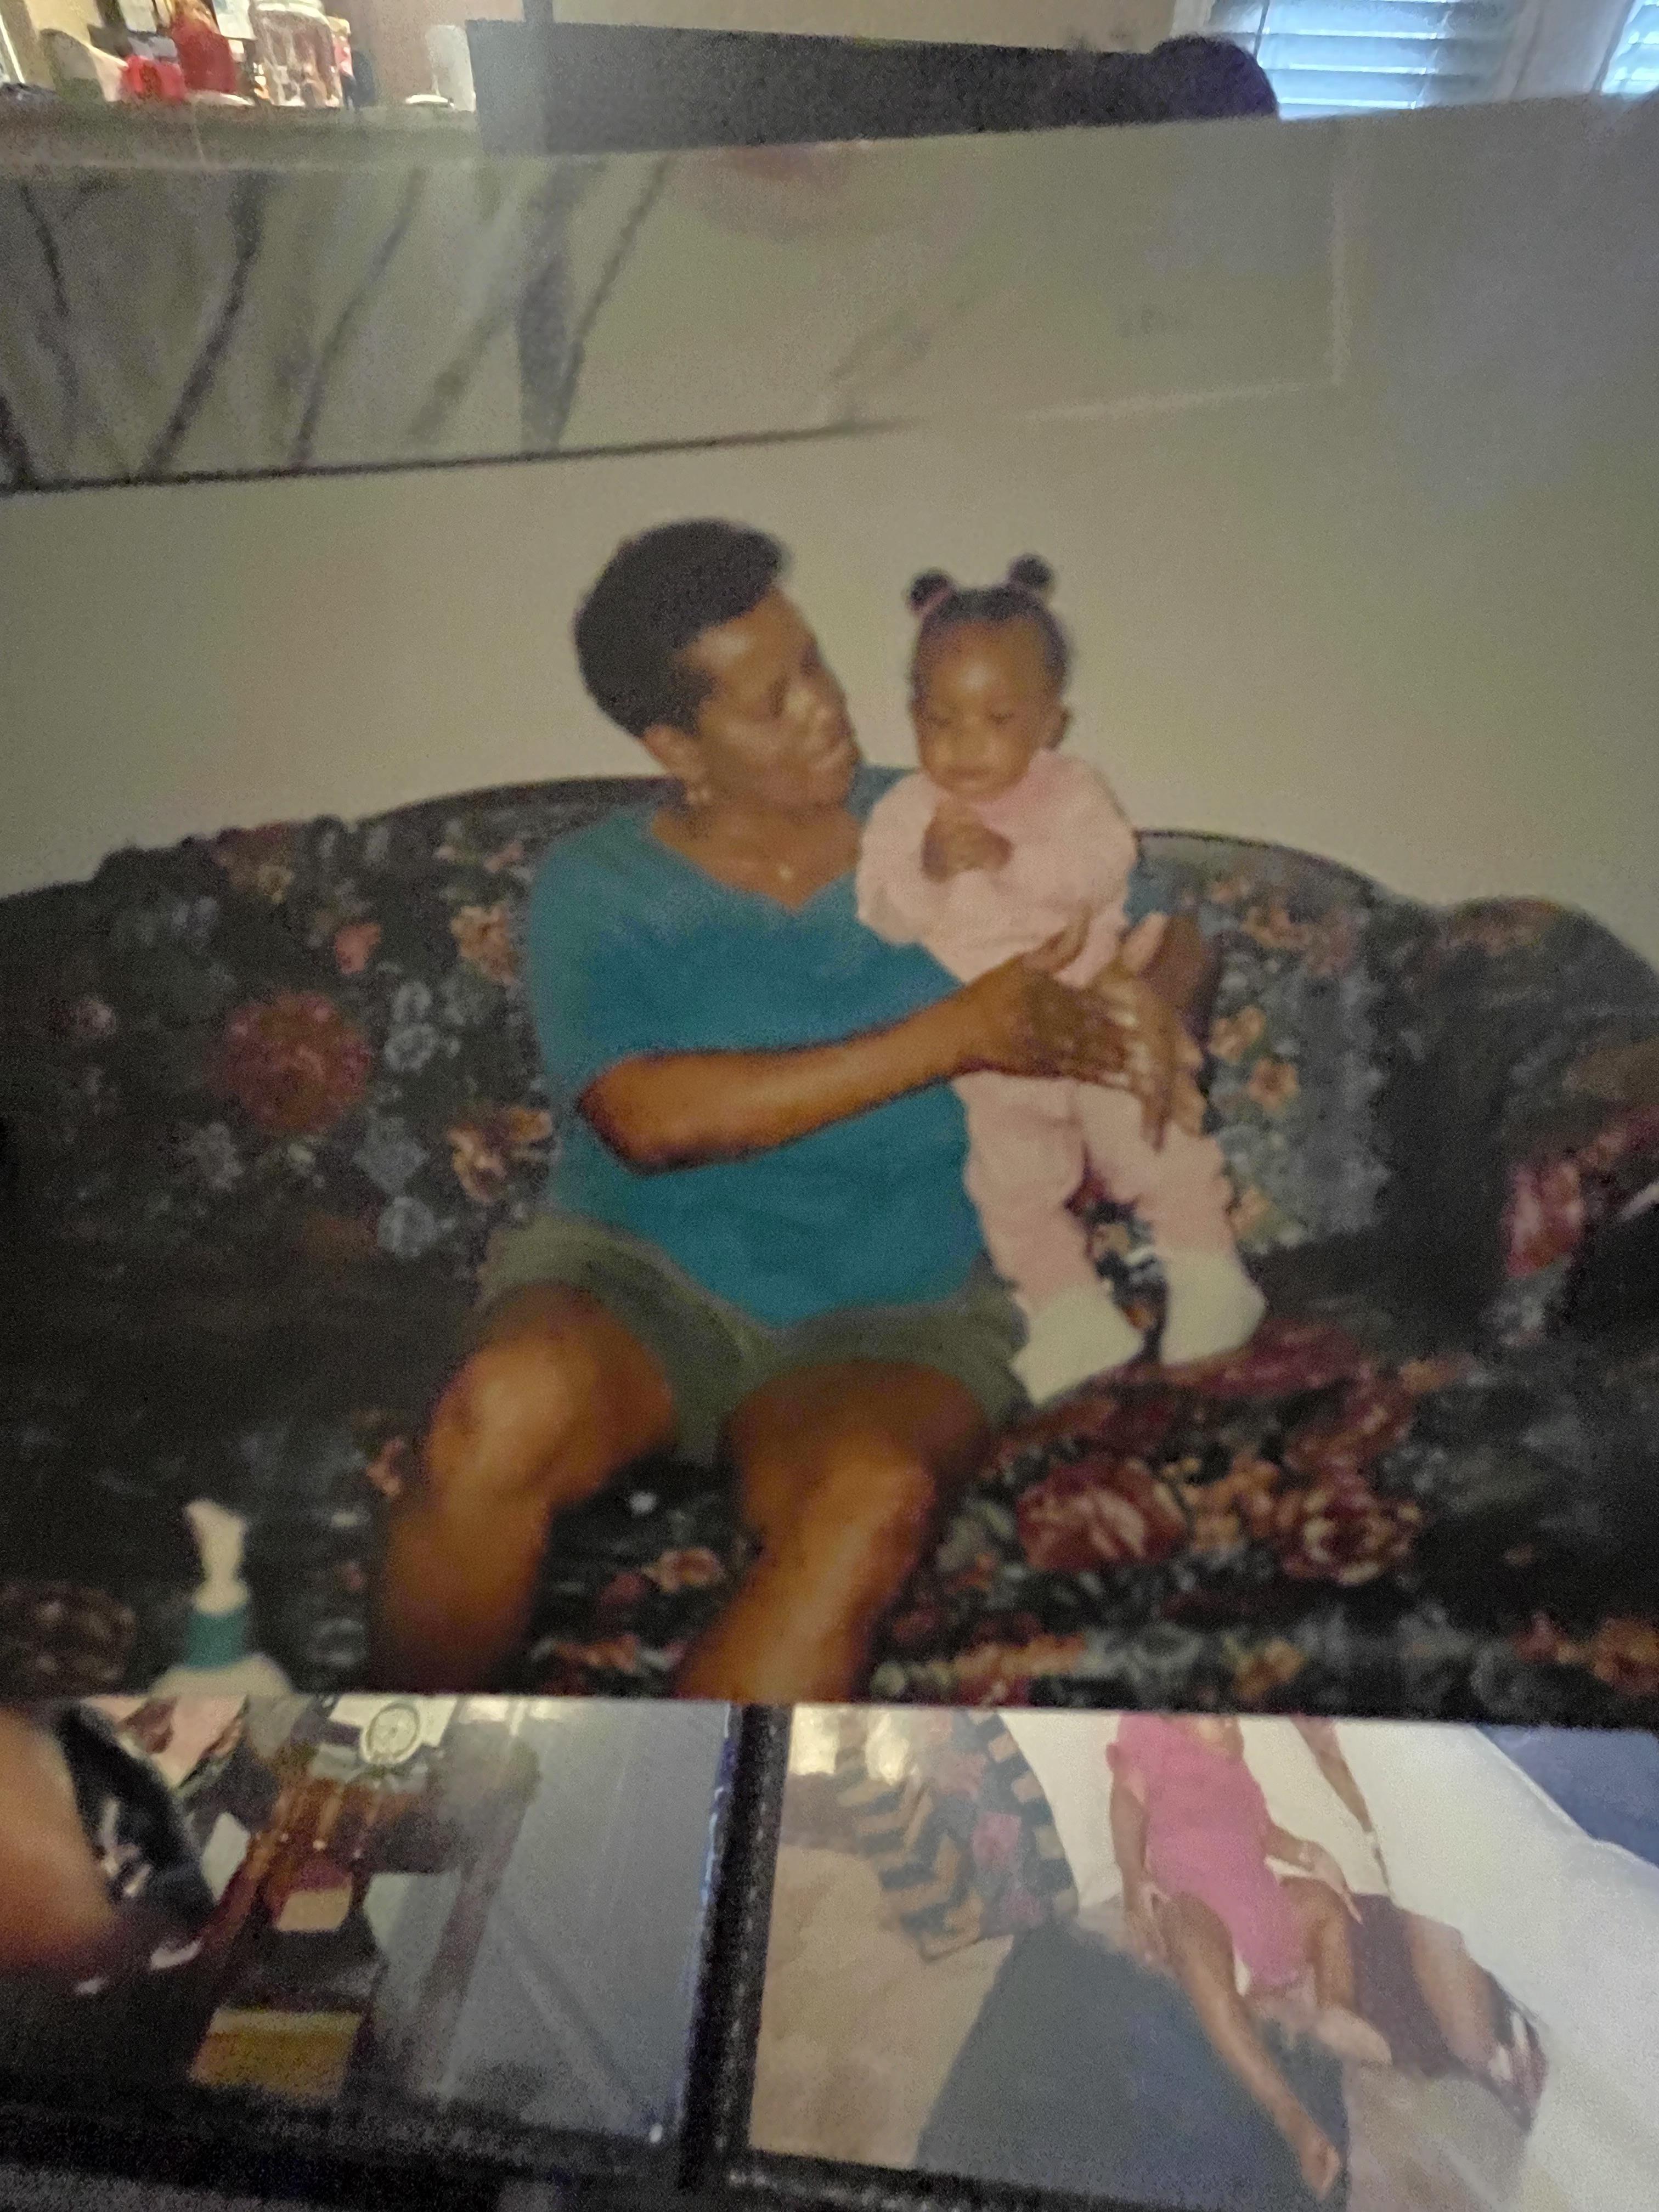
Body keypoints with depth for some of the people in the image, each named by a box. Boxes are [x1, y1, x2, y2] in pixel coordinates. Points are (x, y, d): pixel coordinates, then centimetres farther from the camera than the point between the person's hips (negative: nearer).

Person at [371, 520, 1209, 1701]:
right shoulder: (596, 885, 0)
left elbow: (1174, 930, 16)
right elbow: (655, 1119, -17)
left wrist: (1147, 998, -10)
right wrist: (956, 1035, -19)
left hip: (897, 1315, 1)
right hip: (639, 1273, 0)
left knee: (874, 1500, -33)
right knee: (510, 1407, -32)